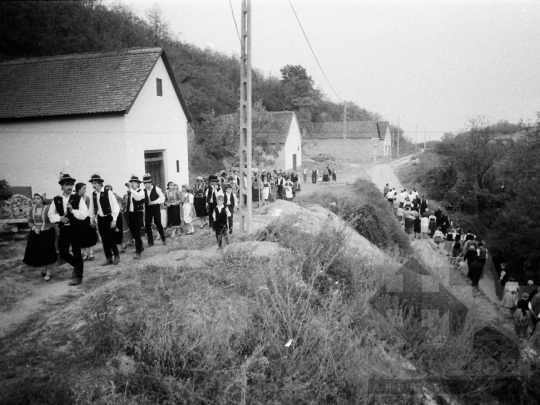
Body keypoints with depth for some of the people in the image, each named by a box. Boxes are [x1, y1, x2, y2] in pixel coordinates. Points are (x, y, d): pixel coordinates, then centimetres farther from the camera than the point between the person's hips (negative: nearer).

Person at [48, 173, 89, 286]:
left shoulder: (78, 198, -5)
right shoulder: (56, 200, 3)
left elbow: (84, 214, -11)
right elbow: (51, 215, 6)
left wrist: (73, 211, -25)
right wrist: (60, 218, -12)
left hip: (76, 229, -3)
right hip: (63, 229, 3)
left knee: (76, 252, 0)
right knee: (63, 253, 6)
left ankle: (78, 275, 16)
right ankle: (78, 266, 33)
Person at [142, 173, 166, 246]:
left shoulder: (156, 188, -5)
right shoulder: (144, 191, 5)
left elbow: (162, 197, -12)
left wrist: (154, 202, -20)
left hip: (156, 209, -4)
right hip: (148, 209, 4)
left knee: (158, 224, 0)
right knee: (147, 225, 1)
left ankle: (163, 239, 18)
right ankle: (150, 241, 12)